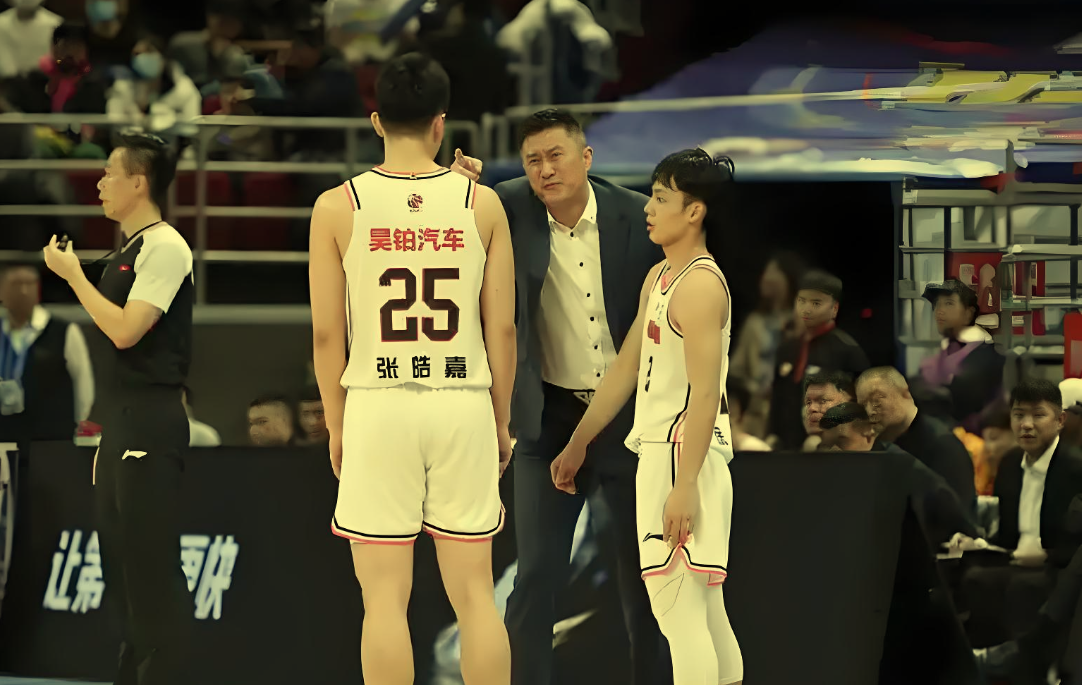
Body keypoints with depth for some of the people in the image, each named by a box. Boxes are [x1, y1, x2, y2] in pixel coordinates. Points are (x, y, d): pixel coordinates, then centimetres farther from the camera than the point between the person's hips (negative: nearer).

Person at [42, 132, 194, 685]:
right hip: (120, 426, 10)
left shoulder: (164, 247, -11)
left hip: (149, 425, -10)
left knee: (152, 566, -10)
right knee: (121, 563, 11)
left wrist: (74, 275, -11)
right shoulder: (129, 251, 18)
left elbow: (126, 330, -20)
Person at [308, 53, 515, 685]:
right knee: (474, 592, 7)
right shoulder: (481, 203, 1)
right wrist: (502, 421, 13)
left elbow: (327, 333, -1)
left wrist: (337, 426, 10)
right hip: (464, 403, 1)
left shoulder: (338, 207, -2)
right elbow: (502, 329, 2)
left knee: (386, 598, 1)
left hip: (378, 404, -1)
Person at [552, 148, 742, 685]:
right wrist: (578, 445, 26)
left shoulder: (700, 284, -14)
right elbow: (625, 369, 23)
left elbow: (706, 391, -20)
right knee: (705, 612, 12)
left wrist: (686, 484, -24)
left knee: (678, 611, -12)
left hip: (686, 456, -10)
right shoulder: (659, 278, 16)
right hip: (658, 454, 10)